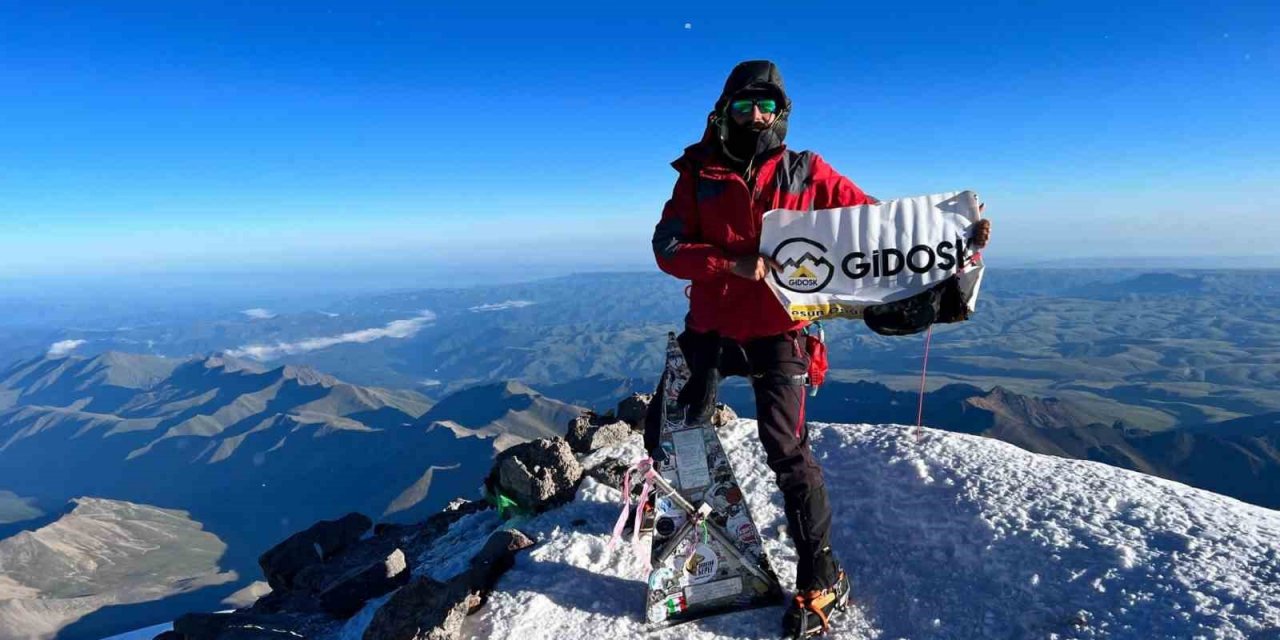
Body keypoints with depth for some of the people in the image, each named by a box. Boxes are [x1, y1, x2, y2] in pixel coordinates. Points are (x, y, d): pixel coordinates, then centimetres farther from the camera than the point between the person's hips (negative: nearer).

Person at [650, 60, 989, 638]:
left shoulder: (806, 174, 0)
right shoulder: (700, 175, 0)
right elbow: (668, 247, -9)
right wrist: (735, 264, -23)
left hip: (775, 335, -2)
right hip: (710, 330, 3)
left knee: (787, 451, -9)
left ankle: (821, 581, 7)